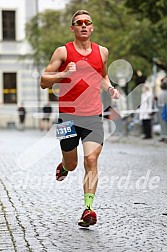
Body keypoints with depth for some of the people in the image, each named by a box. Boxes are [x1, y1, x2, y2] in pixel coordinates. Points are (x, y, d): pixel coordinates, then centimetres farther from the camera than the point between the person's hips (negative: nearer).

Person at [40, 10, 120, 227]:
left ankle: (89, 208, -12)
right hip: (68, 115, -1)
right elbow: (44, 81, -3)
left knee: (91, 160, -14)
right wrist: (64, 74, -20)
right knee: (71, 164, 11)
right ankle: (63, 167, 49)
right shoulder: (63, 52, -1)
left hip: (94, 116, 1)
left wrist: (110, 88, 8)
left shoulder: (102, 52, 10)